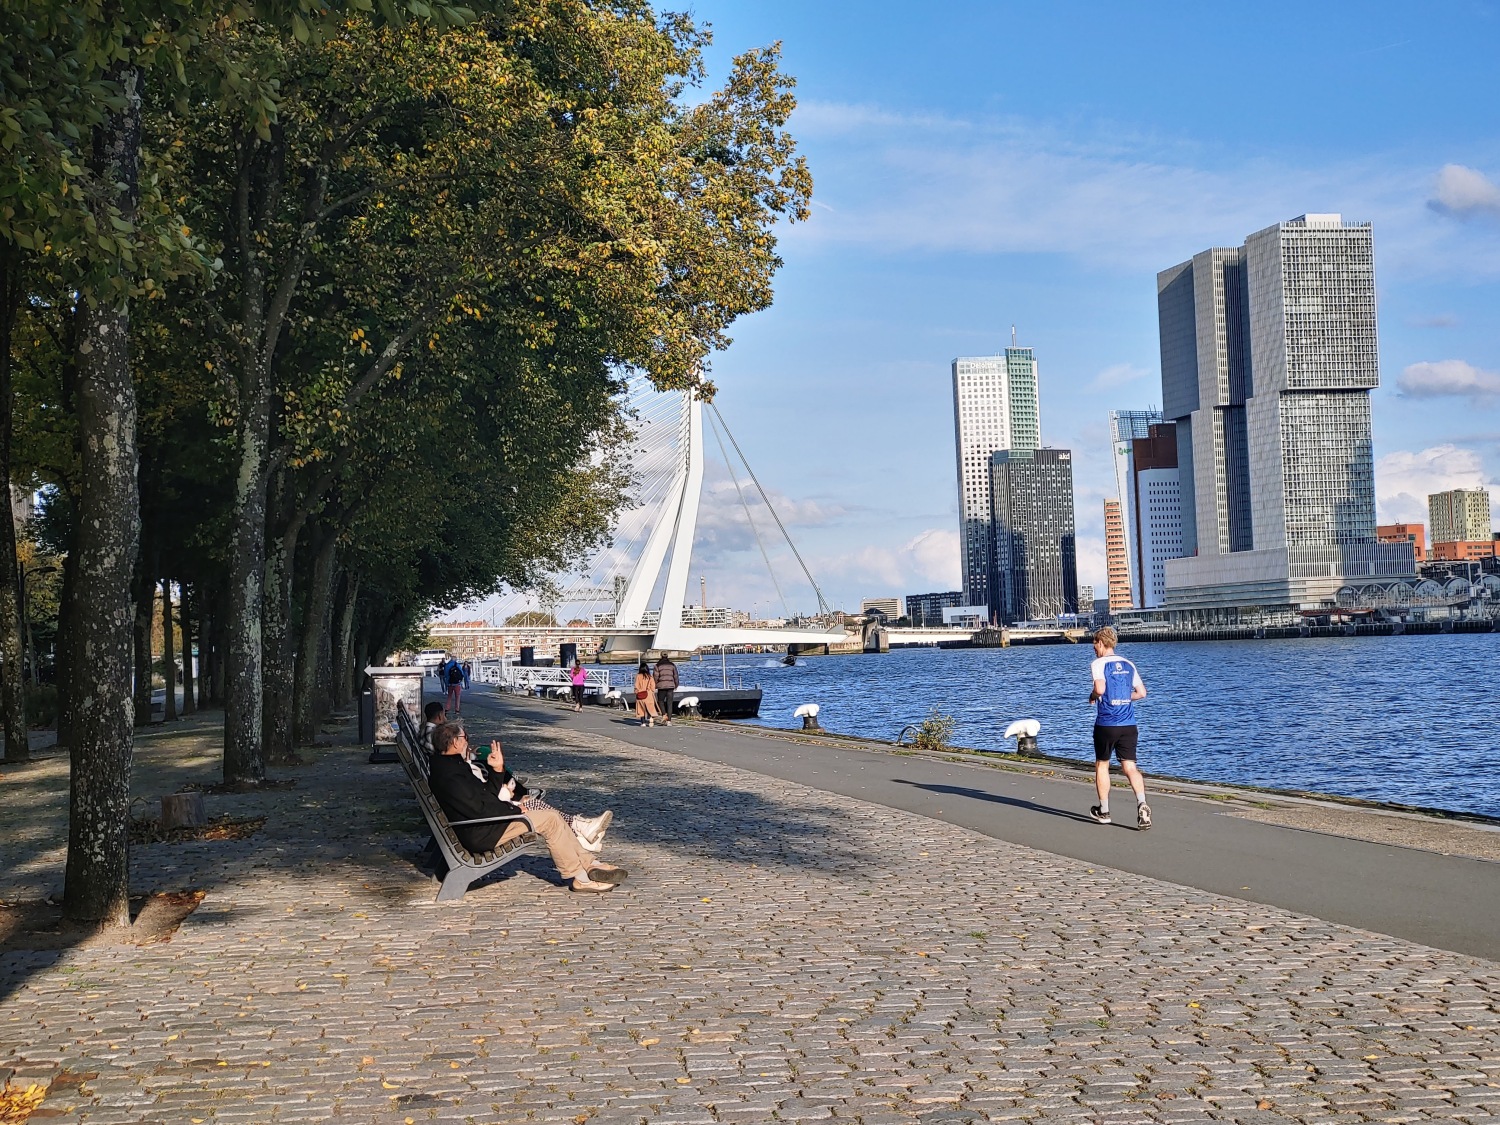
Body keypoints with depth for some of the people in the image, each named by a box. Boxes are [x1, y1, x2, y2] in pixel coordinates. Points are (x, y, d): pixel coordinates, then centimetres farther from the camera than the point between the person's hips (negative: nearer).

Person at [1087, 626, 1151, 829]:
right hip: (1129, 725, 4)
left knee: (1101, 765, 13)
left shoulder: (1098, 664, -6)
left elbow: (1100, 689, -21)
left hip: (1106, 724, -4)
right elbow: (1141, 692, 13)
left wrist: (1092, 696, -1)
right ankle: (1142, 804, -23)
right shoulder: (1128, 664, 12)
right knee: (1130, 766, 0)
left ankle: (1103, 811, 22)